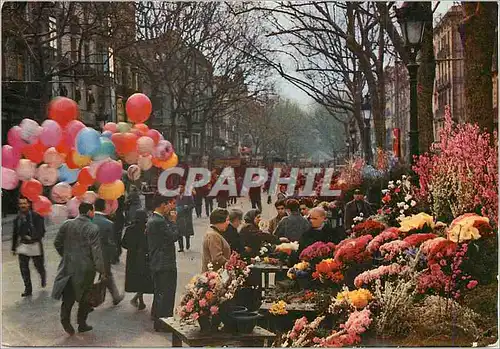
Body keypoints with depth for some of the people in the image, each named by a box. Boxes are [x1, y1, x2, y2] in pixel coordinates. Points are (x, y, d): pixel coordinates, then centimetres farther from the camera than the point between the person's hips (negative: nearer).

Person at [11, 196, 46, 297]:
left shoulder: (36, 216, -9)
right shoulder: (17, 218, 6)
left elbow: (41, 231, -10)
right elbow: (15, 234, 15)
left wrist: (32, 237, -25)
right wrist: (14, 248, 18)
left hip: (35, 245, -3)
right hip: (22, 246, 3)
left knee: (39, 266, 7)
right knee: (23, 268, -2)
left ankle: (43, 276, 42)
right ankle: (28, 289, 8)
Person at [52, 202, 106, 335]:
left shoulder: (67, 224, 1)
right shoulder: (92, 229, -12)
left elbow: (57, 243, 8)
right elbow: (97, 251, -15)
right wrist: (102, 271, -11)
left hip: (68, 265, 3)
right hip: (86, 268, -3)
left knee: (68, 294, 11)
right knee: (85, 296, 12)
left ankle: (65, 317, -10)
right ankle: (82, 324, 18)